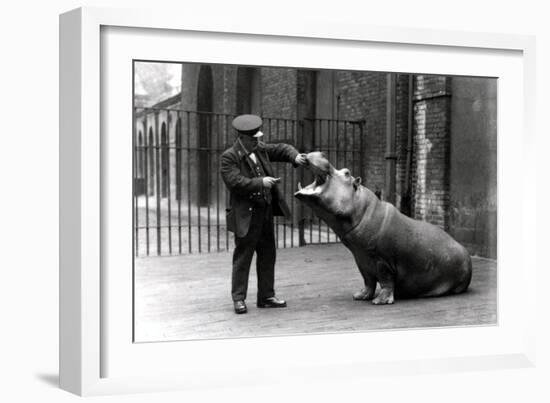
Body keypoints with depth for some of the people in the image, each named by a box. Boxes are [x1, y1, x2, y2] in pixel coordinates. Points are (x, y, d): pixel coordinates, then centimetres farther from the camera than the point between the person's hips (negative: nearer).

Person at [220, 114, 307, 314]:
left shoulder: (260, 148, 7)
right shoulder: (229, 157, -13)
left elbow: (280, 149, 16)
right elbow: (235, 183, -22)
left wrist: (294, 156, -3)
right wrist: (260, 182, -24)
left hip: (266, 211, 7)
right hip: (247, 215, -7)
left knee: (268, 255, 12)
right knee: (242, 257, -1)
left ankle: (266, 296, 21)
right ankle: (238, 298, 7)